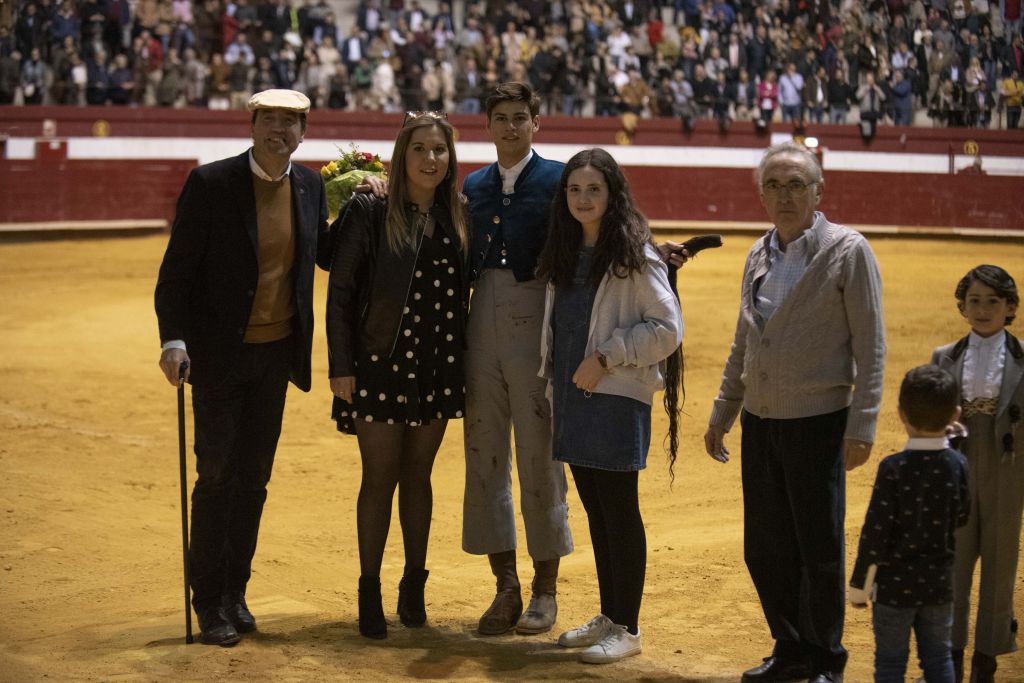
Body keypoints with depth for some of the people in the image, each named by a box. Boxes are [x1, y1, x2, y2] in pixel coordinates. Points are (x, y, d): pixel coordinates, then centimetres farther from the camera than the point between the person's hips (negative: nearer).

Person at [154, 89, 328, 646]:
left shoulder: (310, 186, 4)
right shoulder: (210, 183, -10)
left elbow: (327, 254, 12)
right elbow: (176, 270, -10)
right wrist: (173, 340, -20)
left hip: (277, 353, 4)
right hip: (219, 354, -4)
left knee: (253, 477, 11)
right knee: (217, 475, -2)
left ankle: (235, 594, 23)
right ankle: (209, 602, 10)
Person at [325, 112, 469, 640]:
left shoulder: (455, 220, 6)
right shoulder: (370, 214, -7)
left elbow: (462, 294, 12)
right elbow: (340, 293, -7)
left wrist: (465, 360, 8)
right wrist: (341, 366, -11)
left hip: (438, 368, 4)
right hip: (380, 364, -4)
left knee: (418, 476, 12)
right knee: (380, 478, 2)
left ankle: (413, 587, 23)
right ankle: (370, 593, 13)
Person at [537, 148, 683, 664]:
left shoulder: (635, 255, -10)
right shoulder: (567, 254, 11)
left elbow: (667, 328, -13)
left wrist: (604, 358, -16)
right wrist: (554, 383, 12)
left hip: (617, 396, -7)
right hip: (572, 396, 7)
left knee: (619, 512, -2)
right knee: (595, 510, 13)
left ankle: (627, 629, 7)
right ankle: (608, 617, 23)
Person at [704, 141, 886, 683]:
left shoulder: (848, 251, -7)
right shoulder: (758, 256, 11)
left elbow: (870, 346, -9)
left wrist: (861, 429, -15)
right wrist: (720, 415, 20)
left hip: (817, 423, -6)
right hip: (759, 420, 6)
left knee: (820, 552, 1)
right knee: (764, 550, 10)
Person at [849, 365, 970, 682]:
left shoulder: (894, 468, -18)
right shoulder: (958, 465, -6)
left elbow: (875, 533, -16)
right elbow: (960, 519, 9)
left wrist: (859, 586, -5)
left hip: (895, 584, -4)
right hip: (939, 582, 4)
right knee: (938, 657, 15)